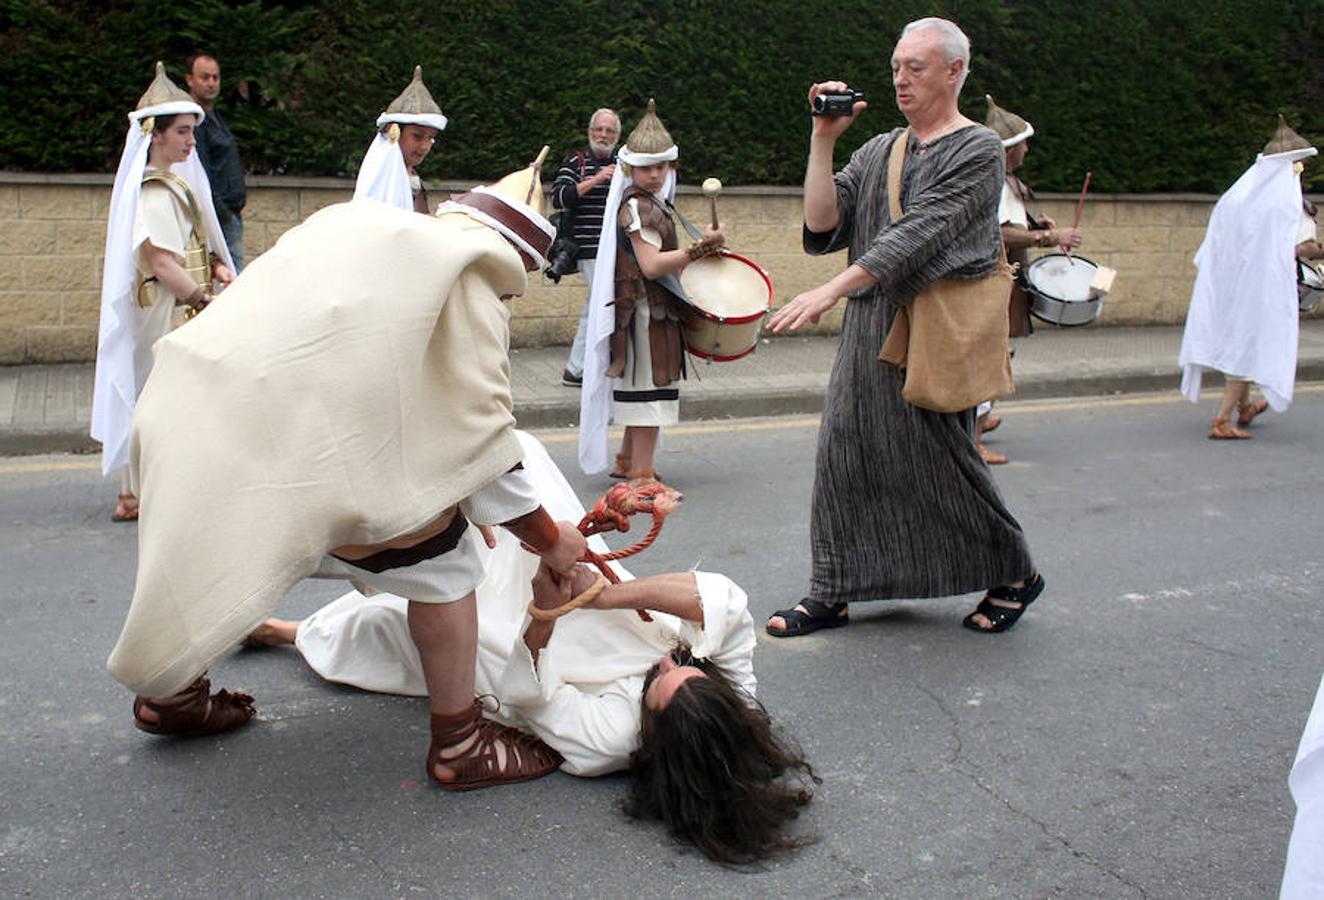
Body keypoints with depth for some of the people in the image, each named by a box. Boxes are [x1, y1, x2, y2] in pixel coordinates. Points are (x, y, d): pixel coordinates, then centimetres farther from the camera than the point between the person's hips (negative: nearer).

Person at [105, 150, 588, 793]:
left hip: (195, 414, 9)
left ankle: (171, 691, 50)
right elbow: (480, 434, -1)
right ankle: (459, 745, 13)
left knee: (224, 557, 32)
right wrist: (549, 539, 10)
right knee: (439, 561, 5)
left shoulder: (357, 223, 23)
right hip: (301, 439, -8)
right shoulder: (468, 283, 0)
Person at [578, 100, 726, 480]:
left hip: (652, 309, 10)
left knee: (641, 386, 17)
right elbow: (652, 266, -24)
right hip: (646, 310, -10)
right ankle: (641, 473, -1)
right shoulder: (637, 206, -16)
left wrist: (693, 255, 18)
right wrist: (701, 247, -25)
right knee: (650, 388, -6)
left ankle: (628, 462, 28)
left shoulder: (653, 202, 16)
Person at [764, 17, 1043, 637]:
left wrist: (830, 291, -25)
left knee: (942, 463, 3)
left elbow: (917, 236, -19)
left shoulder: (977, 151, -7)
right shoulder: (877, 151, 14)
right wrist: (822, 140, -3)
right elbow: (822, 224, 3)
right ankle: (831, 594, 14)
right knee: (844, 456, 4)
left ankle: (1014, 576, 26)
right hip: (867, 330, 6)